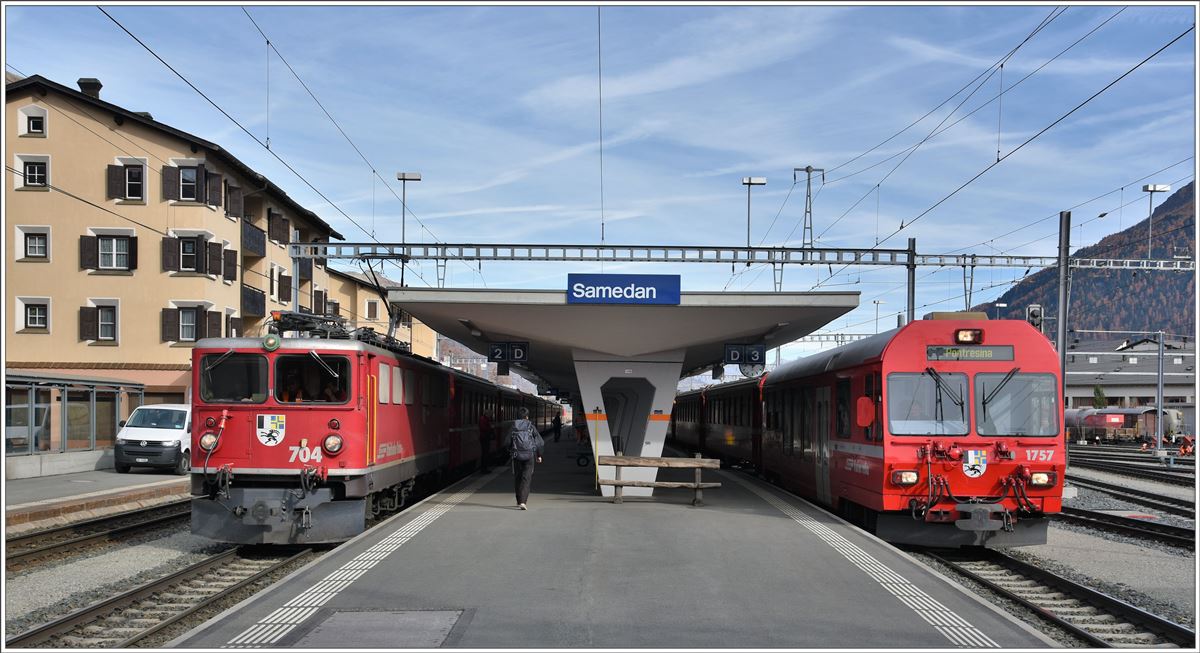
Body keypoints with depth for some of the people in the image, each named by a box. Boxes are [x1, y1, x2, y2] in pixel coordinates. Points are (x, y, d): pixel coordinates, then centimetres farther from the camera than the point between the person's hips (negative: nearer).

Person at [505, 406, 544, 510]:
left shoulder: (513, 427, 4)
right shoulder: (531, 427, 1)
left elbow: (507, 443, 2)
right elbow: (540, 442, 0)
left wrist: (511, 451, 22)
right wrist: (539, 455, 13)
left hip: (517, 456, 2)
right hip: (529, 456, -2)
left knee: (518, 478, 17)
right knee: (526, 479, -3)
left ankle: (519, 501, 26)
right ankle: (522, 501, -17)